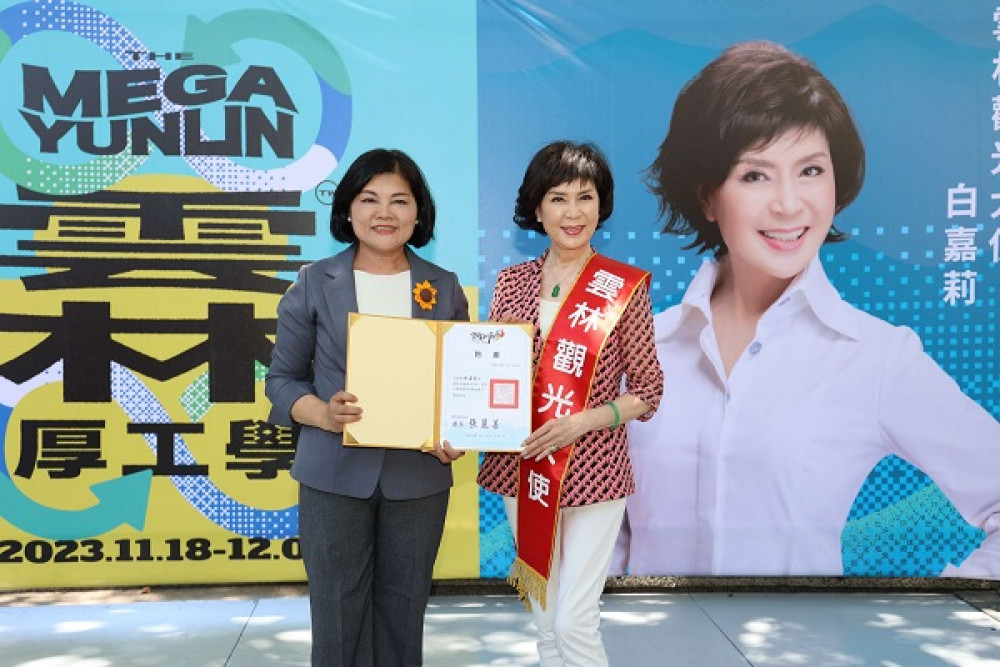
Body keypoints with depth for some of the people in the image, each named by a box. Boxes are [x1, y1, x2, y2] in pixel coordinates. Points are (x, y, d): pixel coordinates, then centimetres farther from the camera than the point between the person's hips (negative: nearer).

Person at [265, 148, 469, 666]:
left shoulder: (445, 289, 5)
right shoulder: (314, 284, -1)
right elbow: (282, 378, 3)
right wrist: (322, 414, -17)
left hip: (419, 477, 2)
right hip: (335, 475, -1)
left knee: (404, 613, 11)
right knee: (339, 614, 5)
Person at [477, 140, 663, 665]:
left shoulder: (625, 287, -6)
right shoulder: (512, 282, 4)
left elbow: (647, 392, -3)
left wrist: (580, 422, -17)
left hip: (592, 472, -4)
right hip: (520, 471, 4)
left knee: (574, 623, -4)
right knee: (545, 622, 14)